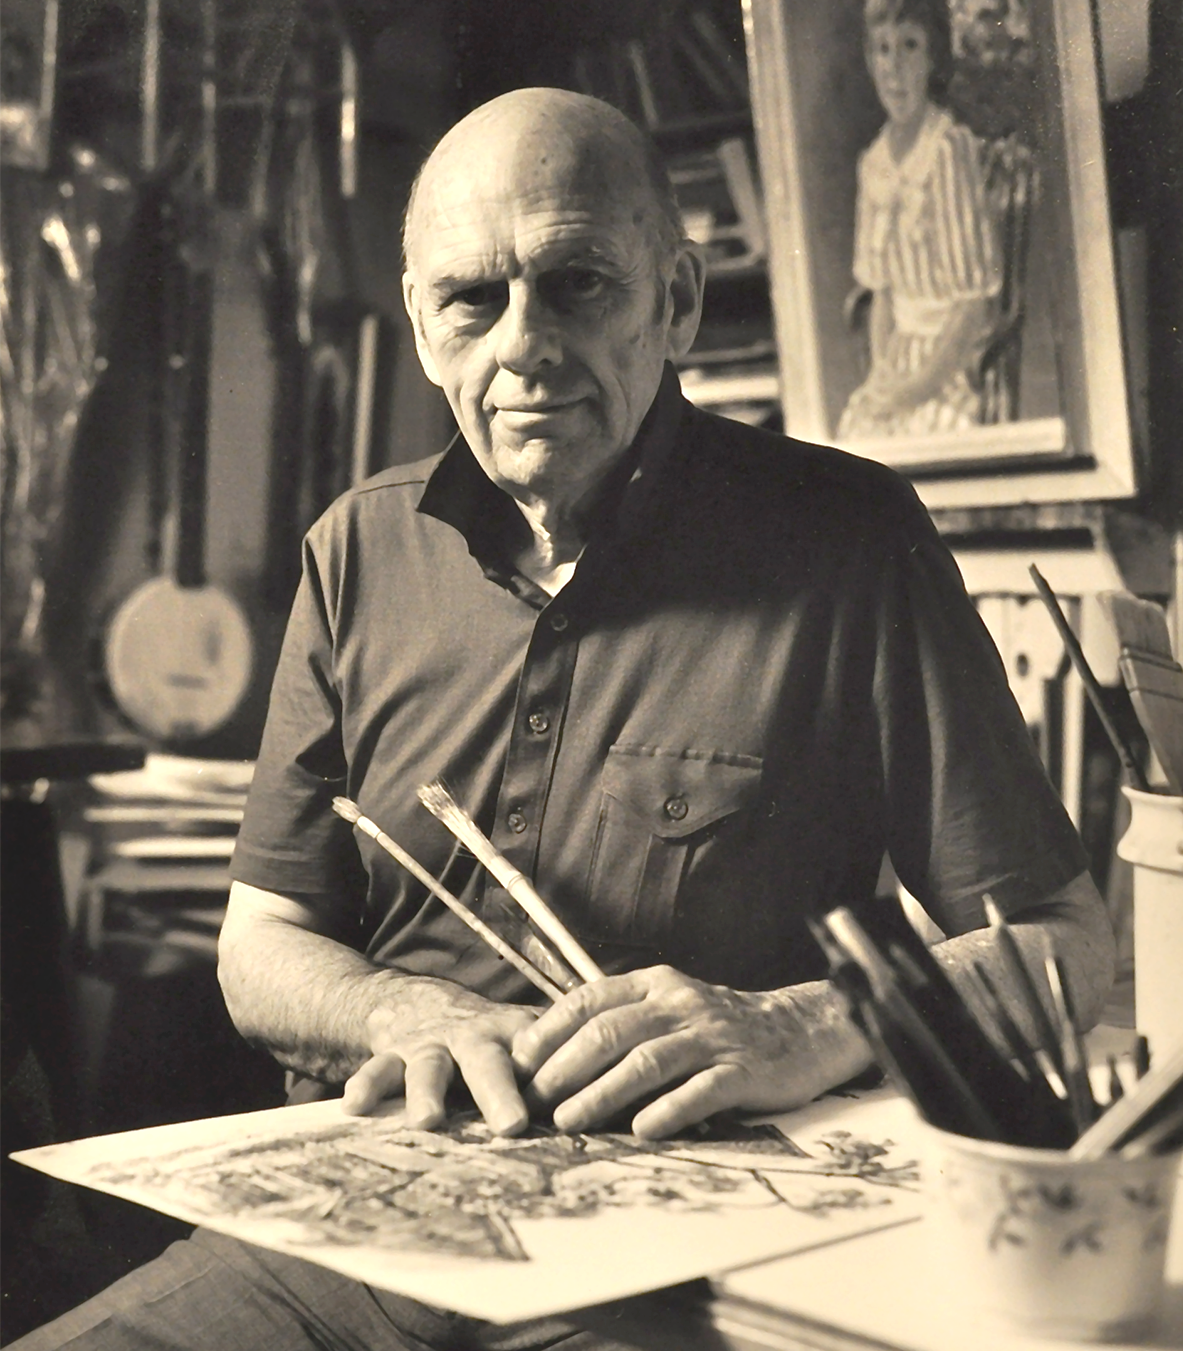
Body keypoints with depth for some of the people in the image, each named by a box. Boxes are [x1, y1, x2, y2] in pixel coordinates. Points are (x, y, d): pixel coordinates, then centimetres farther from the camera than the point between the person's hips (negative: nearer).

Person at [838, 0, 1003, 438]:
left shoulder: (953, 148, -12)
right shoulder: (874, 163, 8)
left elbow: (976, 297, -12)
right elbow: (882, 289, 11)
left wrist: (926, 381, -14)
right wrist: (881, 370, -3)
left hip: (956, 356, -5)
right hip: (902, 353, 5)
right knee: (855, 426, -14)